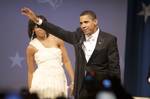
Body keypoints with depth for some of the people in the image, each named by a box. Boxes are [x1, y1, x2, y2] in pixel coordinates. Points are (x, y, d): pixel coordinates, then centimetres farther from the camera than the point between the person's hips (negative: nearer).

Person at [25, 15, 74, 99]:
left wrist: (74, 80, 1)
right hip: (42, 82, -2)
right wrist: (30, 90, 9)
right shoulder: (31, 47, 3)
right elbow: (31, 71, 9)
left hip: (59, 80, 2)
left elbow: (66, 61, 7)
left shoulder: (57, 40, 5)